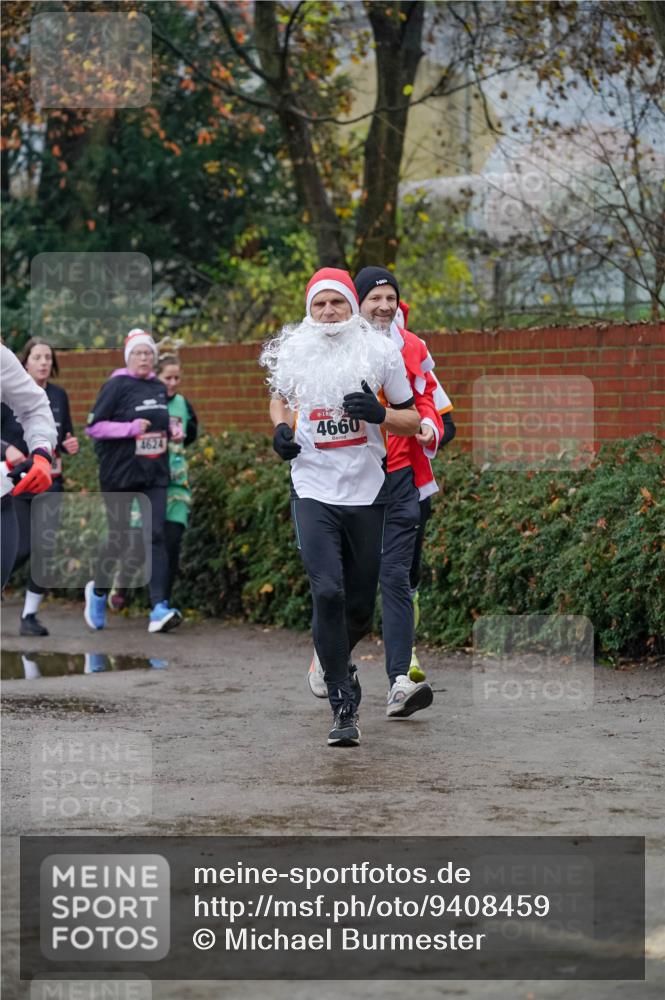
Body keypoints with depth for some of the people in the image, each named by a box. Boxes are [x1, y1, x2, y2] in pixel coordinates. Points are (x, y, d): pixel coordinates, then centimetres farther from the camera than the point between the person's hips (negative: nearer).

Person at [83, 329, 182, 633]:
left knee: (155, 535, -8)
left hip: (154, 475, 4)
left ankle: (159, 609, -16)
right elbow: (93, 426, -10)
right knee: (118, 537, 4)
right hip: (120, 474, -4)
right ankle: (98, 591, 31)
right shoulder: (117, 386, -6)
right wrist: (132, 428, -18)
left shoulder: (160, 388, 12)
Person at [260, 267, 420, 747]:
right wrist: (280, 429, 2)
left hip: (367, 492, 1)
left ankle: (335, 660, 43)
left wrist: (380, 414, -18)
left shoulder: (380, 352, -3)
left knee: (360, 607, 9)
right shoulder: (292, 353, 1)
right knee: (328, 593, -17)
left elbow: (412, 420, 3)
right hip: (314, 492, -1)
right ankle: (344, 707, -10)